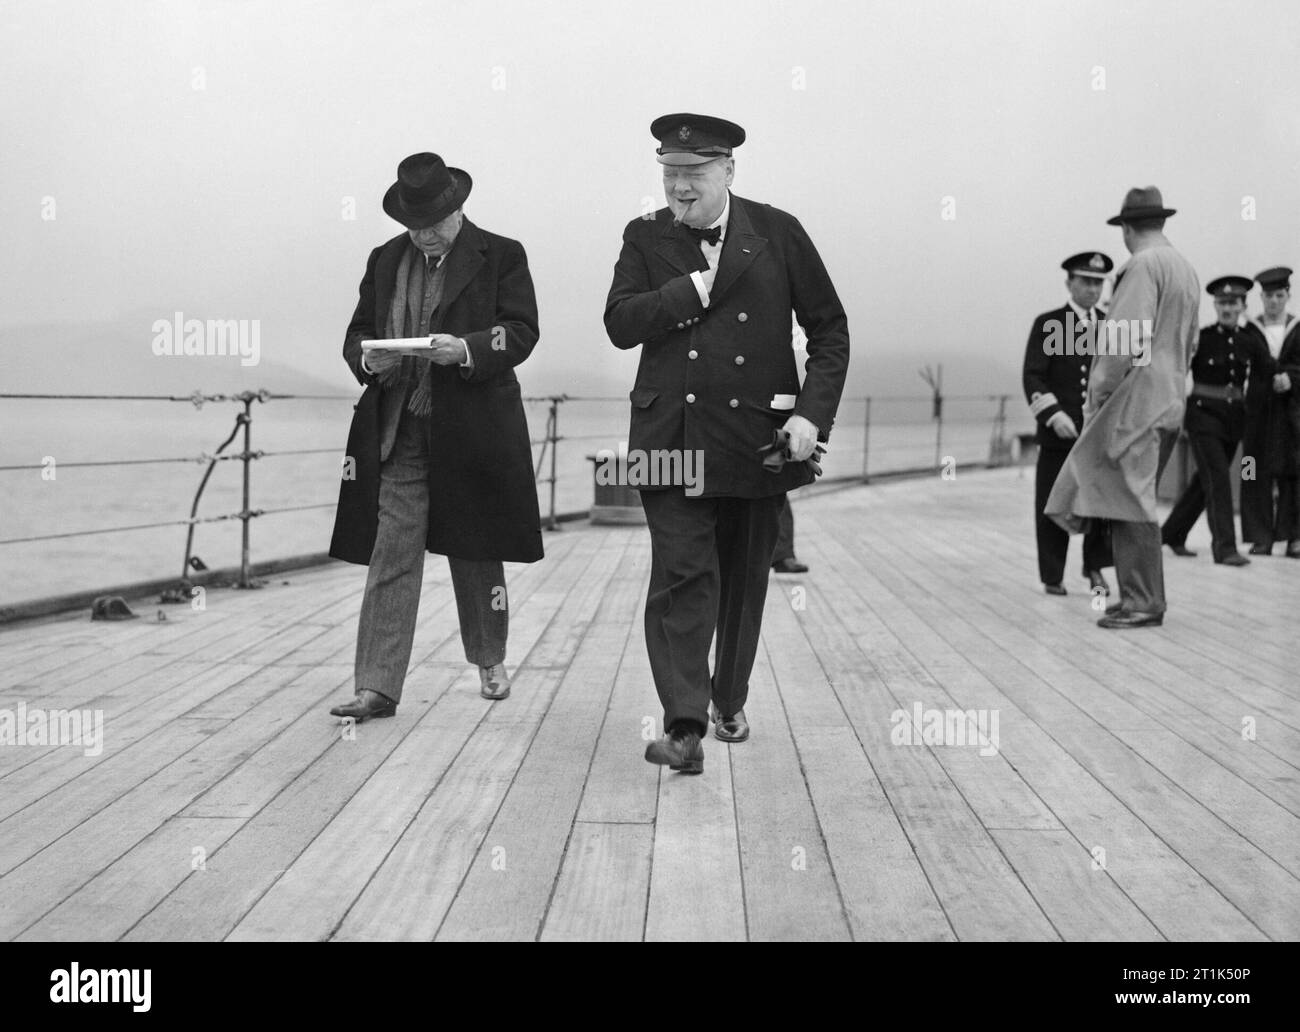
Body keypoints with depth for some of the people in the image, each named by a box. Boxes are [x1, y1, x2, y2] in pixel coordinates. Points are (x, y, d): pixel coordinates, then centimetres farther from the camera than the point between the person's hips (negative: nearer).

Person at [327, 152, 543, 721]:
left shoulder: (501, 256, 2)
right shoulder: (385, 260, 13)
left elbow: (521, 332, -6)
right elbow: (356, 333, 14)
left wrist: (467, 349, -24)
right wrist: (367, 358, -10)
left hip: (472, 432, -2)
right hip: (397, 435, 2)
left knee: (476, 557, 11)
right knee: (390, 560, -5)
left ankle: (490, 662, 33)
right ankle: (377, 688, -3)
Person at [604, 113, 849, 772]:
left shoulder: (777, 233, 2)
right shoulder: (646, 238, 6)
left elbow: (829, 329, 4)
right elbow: (620, 324, -7)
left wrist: (813, 414, -8)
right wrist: (699, 286, -14)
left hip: (758, 438, 1)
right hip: (672, 435, -1)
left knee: (744, 576, 13)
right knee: (682, 574, -11)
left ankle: (729, 701, 32)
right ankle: (684, 726, -10)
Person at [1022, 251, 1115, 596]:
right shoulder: (1047, 324, 3)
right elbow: (1033, 377, -4)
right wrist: (1054, 415, -17)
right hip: (1059, 432, -2)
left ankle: (1095, 567, 12)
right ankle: (1052, 576, 16)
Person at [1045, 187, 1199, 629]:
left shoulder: (1143, 265, -10)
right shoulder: (1185, 269, 18)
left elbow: (1128, 338, -19)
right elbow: (1189, 343, 22)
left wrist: (1098, 392, -12)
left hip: (1137, 398, -9)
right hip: (1169, 401, 9)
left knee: (1131, 498, -7)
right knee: (1129, 498, 11)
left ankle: (1144, 603, -6)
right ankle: (1137, 595, 13)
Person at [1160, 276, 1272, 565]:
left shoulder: (1250, 344, 4)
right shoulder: (1201, 338, -7)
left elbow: (1266, 378, 12)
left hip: (1234, 418, 5)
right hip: (1203, 414, -5)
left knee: (1205, 480, 13)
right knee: (1218, 478, -12)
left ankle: (1172, 533, 28)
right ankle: (1224, 546, -9)